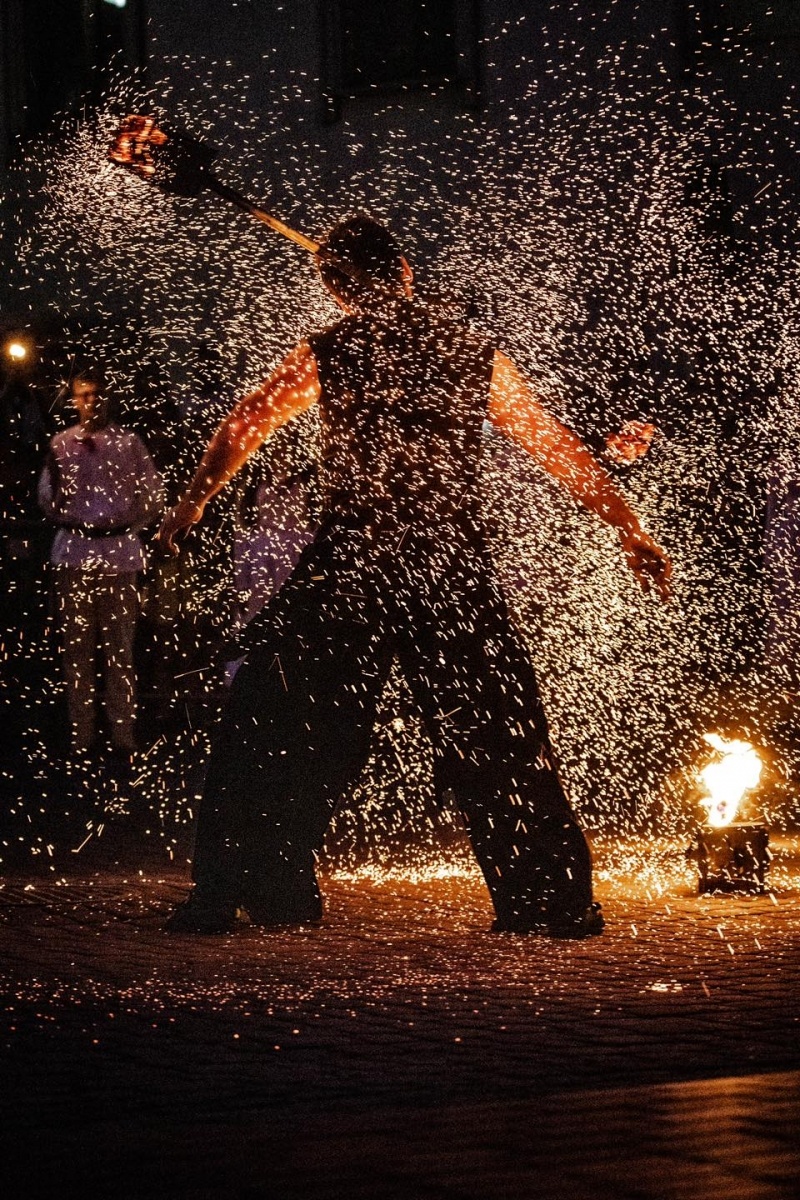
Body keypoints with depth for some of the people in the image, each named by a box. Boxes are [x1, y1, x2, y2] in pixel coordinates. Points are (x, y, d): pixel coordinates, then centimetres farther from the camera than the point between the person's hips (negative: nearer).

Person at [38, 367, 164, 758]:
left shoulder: (128, 443, 5)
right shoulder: (61, 444, 7)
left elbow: (153, 495, 6)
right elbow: (48, 499, 8)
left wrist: (124, 525, 0)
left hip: (117, 555, -1)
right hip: (73, 554, 1)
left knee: (119, 648, 0)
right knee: (77, 648, 4)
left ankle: (122, 735, 4)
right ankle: (81, 735, 9)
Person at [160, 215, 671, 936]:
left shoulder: (324, 355, 4)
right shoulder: (476, 355, 7)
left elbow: (241, 430, 15)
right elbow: (561, 449, 10)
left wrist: (192, 504, 31)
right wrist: (631, 530, 16)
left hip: (348, 565, -1)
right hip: (454, 568, 1)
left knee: (276, 728, 8)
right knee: (499, 737, 9)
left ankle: (227, 894, 8)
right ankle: (549, 901, 10)